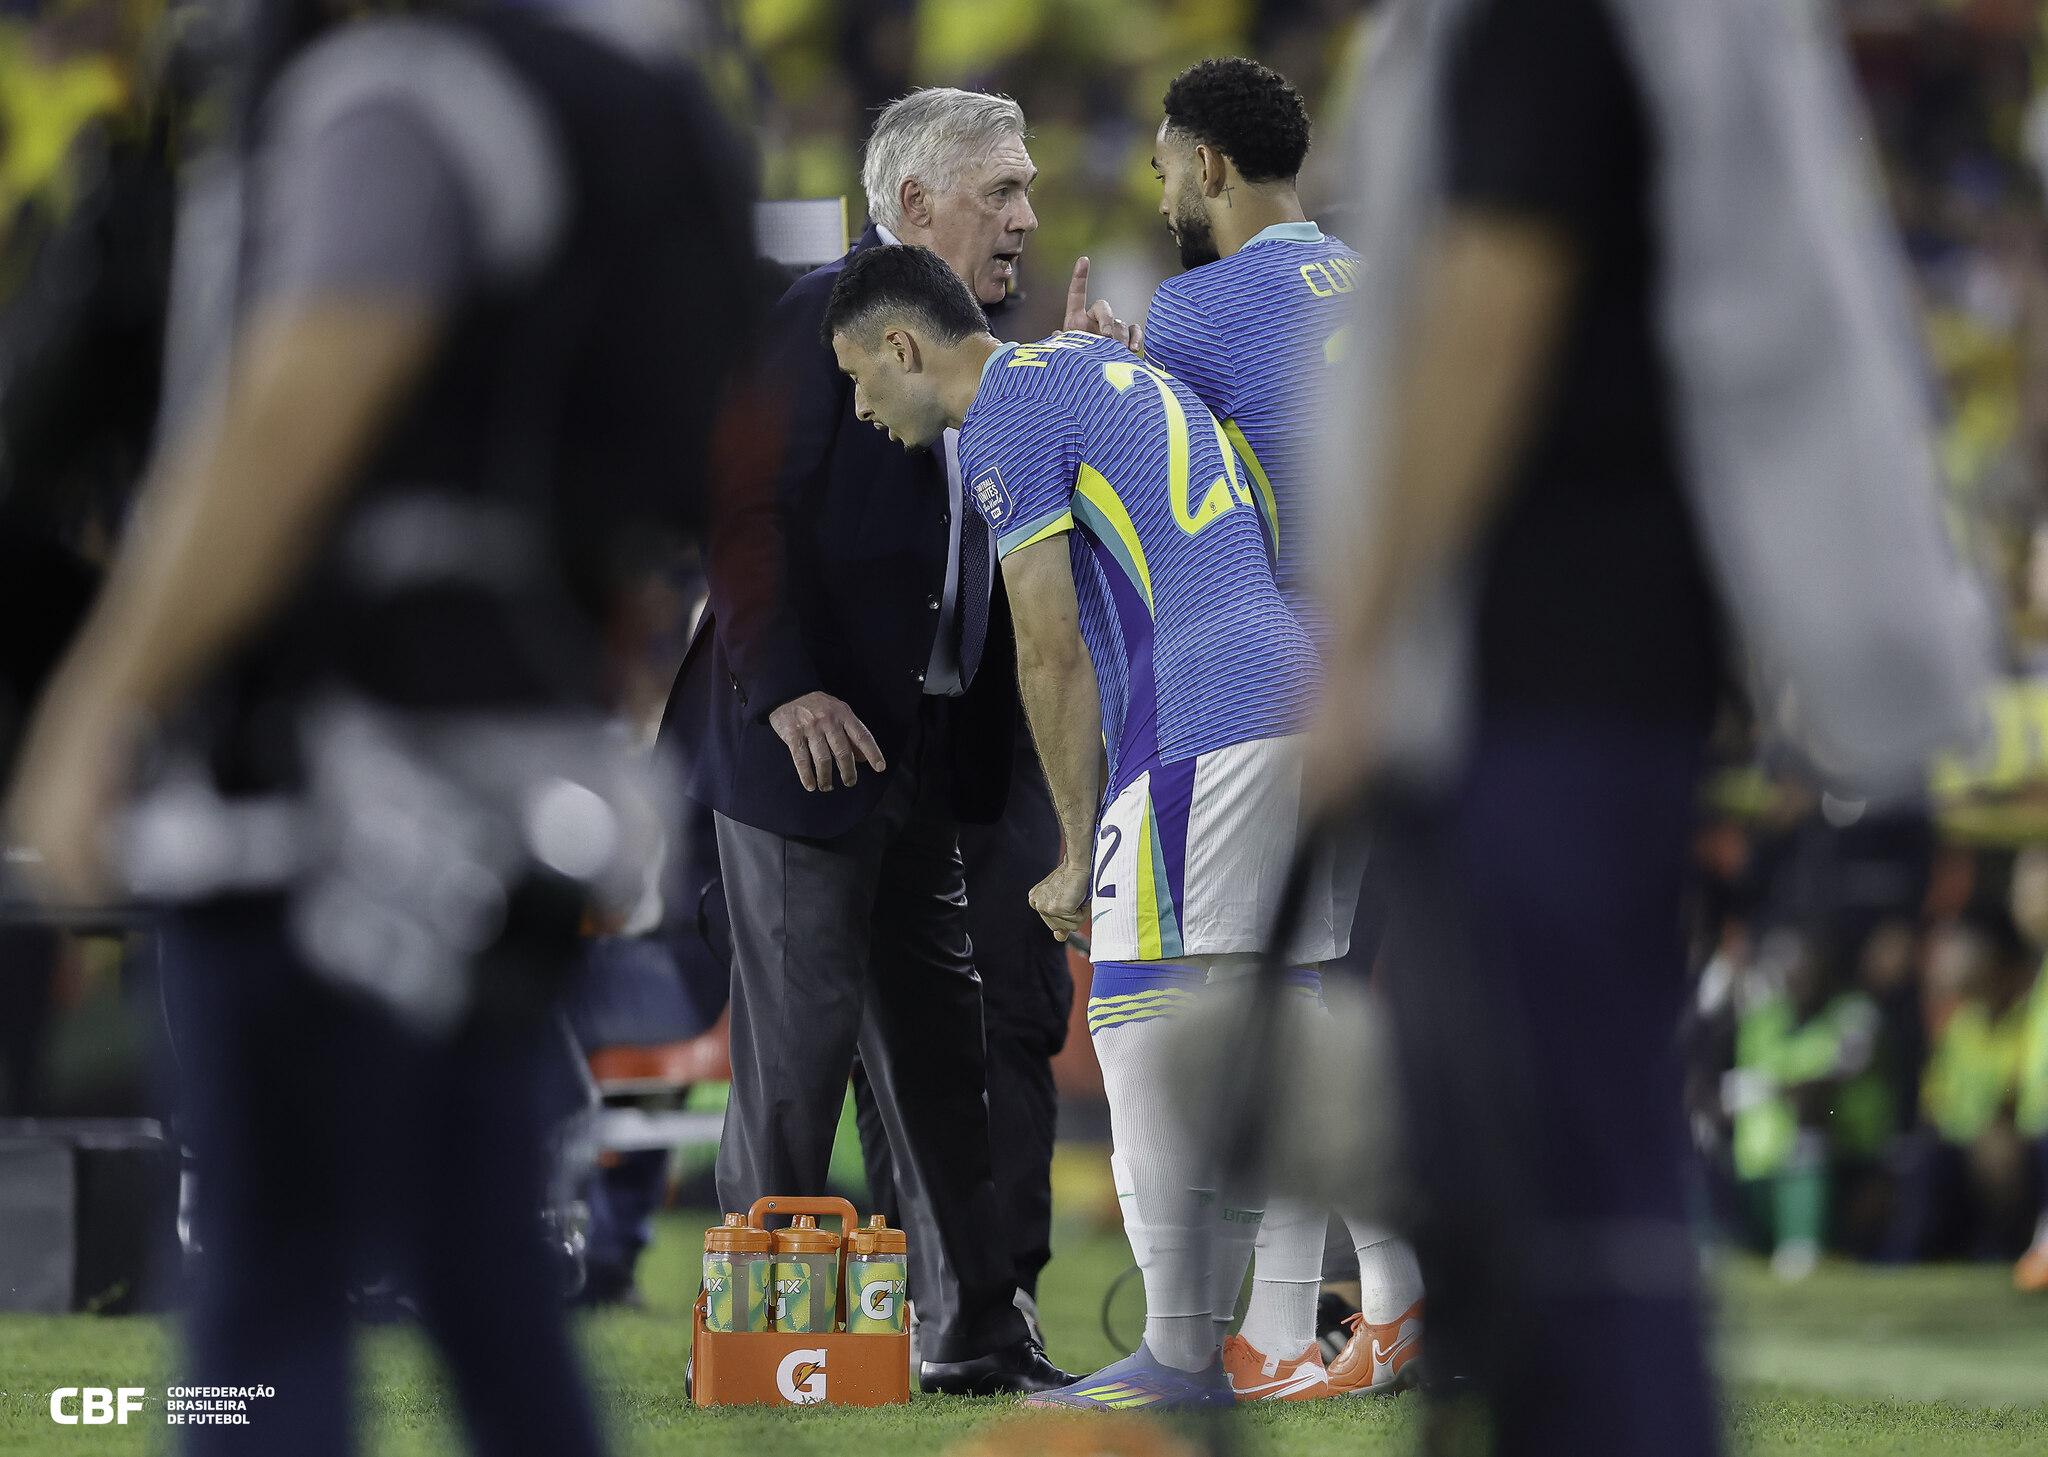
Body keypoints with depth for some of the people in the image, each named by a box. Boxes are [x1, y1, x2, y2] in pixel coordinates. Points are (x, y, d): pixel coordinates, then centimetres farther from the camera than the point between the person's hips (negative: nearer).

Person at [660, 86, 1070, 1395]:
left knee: (942, 1042, 10)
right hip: (807, 742, -8)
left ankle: (977, 1335, 14)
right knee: (798, 1040, -5)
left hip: (917, 755, 8)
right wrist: (784, 688, -23)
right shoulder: (825, 314, -11)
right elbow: (744, 504, -17)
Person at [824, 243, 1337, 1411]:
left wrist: (1080, 850, 3)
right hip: (1296, 695, 9)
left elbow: (1052, 658, -4)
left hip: (1197, 728, -9)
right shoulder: (1108, 368, 26)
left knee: (1143, 1030, -6)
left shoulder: (1006, 413, -3)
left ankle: (1182, 1358, -7)